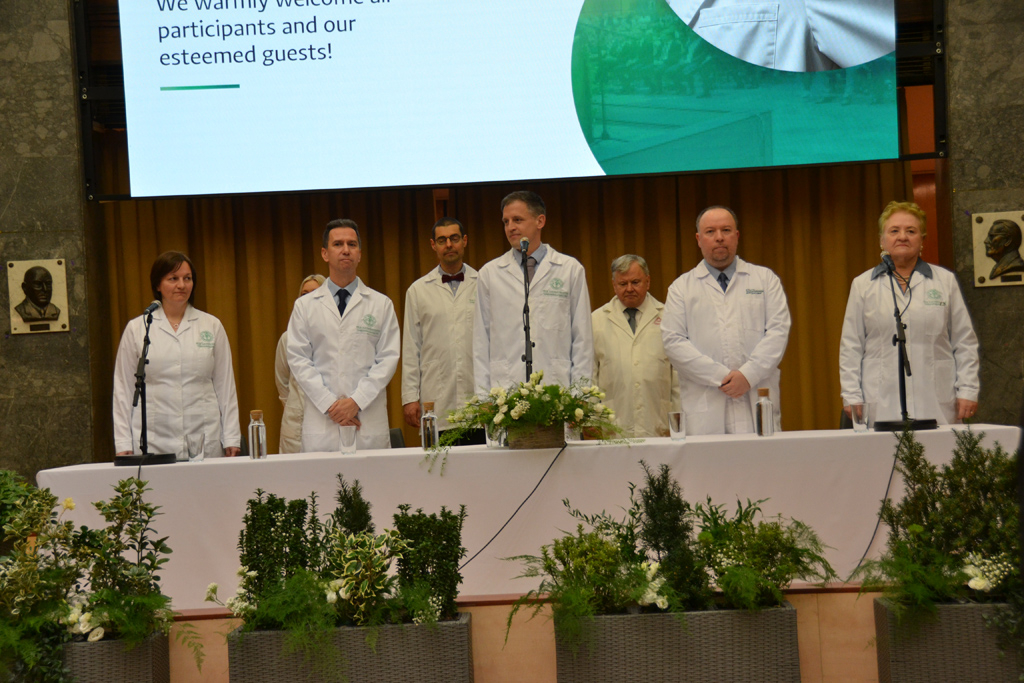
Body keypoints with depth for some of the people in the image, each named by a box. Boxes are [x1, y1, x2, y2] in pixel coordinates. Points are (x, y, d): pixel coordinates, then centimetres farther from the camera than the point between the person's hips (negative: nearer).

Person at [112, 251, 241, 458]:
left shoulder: (212, 326, 10)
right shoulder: (136, 328, 7)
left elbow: (225, 386, 10)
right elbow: (124, 389, 8)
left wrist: (232, 439, 5)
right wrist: (123, 445, 2)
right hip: (153, 441, -1)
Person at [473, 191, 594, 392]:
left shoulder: (571, 269, 8)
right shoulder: (489, 273, 11)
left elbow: (582, 338, 7)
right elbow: (481, 340, 10)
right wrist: (483, 396, 3)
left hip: (556, 390, -1)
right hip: (504, 390, 1)